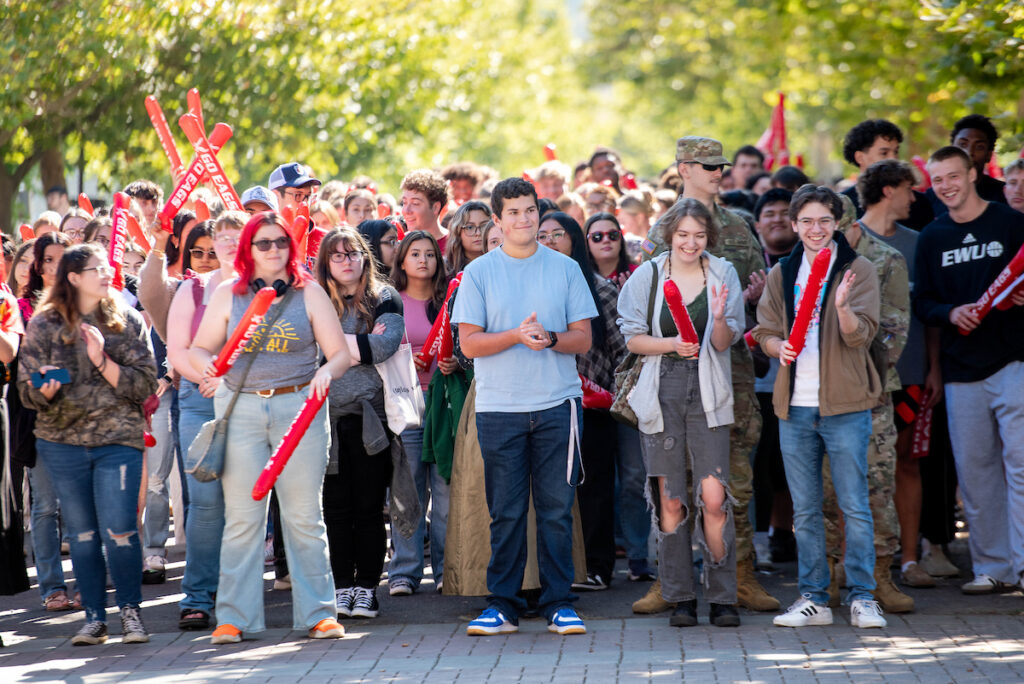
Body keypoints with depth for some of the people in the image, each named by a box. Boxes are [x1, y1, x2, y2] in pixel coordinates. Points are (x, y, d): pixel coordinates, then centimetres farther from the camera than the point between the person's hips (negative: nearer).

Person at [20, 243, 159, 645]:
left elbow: (145, 384, -3)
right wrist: (44, 392, -18)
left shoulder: (127, 321, 3)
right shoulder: (43, 325, 4)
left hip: (118, 438, -1)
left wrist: (102, 361, -15)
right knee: (81, 532, 5)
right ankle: (94, 617, 15)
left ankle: (131, 611, 7)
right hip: (61, 441, 1)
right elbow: (28, 390, 5)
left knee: (119, 529, -9)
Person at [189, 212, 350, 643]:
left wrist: (326, 372, -19)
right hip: (241, 409, 1)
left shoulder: (308, 294, 6)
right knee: (242, 518, -1)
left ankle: (317, 613, 6)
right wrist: (206, 364, -10)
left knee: (304, 516, 0)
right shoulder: (228, 295, 9)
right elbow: (199, 349, 12)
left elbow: (340, 353, 3)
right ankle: (234, 617, 5)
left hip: (299, 405, -1)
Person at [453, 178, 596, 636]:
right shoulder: (478, 273, 4)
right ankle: (502, 605, 8)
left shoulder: (565, 269, 8)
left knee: (557, 509, 1)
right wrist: (517, 335, -16)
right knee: (505, 512, 1)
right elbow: (469, 342, -1)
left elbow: (583, 338, 6)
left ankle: (558, 603, 6)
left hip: (557, 404, 1)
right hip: (499, 407, -1)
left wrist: (549, 339, -14)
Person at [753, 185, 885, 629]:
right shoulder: (781, 275, 12)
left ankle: (862, 597, 3)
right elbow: (765, 331, 14)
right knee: (805, 510, 8)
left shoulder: (857, 270, 1)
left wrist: (843, 306, -28)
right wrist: (779, 347, -8)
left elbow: (859, 336, -8)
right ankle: (813, 598, 14)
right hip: (794, 407, 4)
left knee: (854, 506, -3)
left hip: (844, 406, -4)